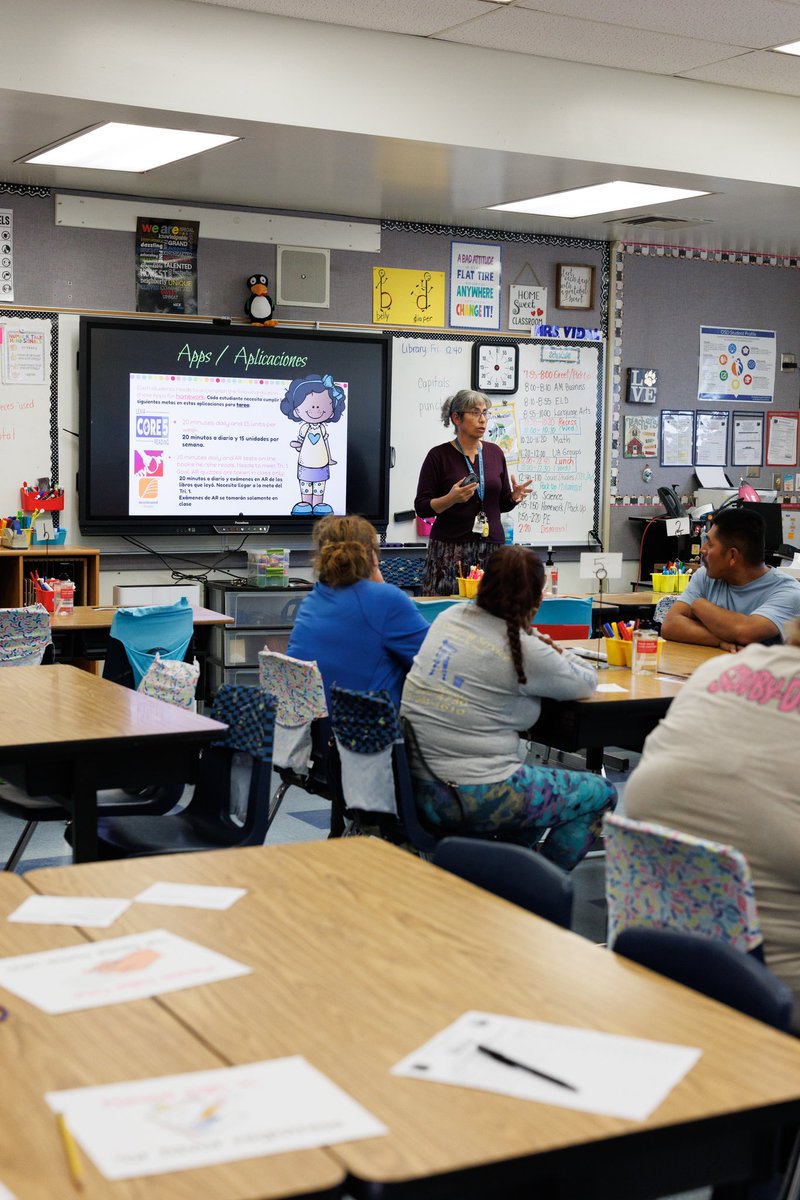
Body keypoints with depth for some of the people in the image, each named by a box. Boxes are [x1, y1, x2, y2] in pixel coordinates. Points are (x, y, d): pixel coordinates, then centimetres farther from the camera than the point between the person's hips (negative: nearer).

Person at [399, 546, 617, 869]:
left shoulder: (449, 616, 5)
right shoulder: (524, 649, -15)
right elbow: (586, 683, 2)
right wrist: (556, 652, 22)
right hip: (473, 799, -8)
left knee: (538, 781, 33)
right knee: (600, 794, 10)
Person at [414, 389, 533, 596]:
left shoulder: (495, 453, 10)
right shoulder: (439, 455, -2)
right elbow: (422, 507, -4)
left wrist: (514, 496, -5)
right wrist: (451, 499, -20)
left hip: (491, 548, 3)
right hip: (449, 549, -3)